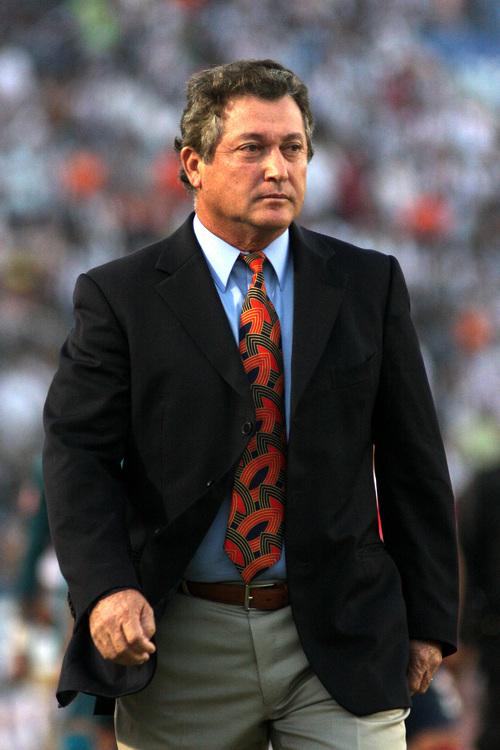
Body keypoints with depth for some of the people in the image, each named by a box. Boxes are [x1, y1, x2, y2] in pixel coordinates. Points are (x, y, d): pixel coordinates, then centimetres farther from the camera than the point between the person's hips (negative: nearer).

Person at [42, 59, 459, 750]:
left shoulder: (370, 285, 7)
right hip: (182, 642, -1)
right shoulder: (120, 296, 1)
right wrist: (107, 588, -22)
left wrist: (429, 619, 6)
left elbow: (413, 458, 9)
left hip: (340, 642, 1)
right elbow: (78, 451, -6)